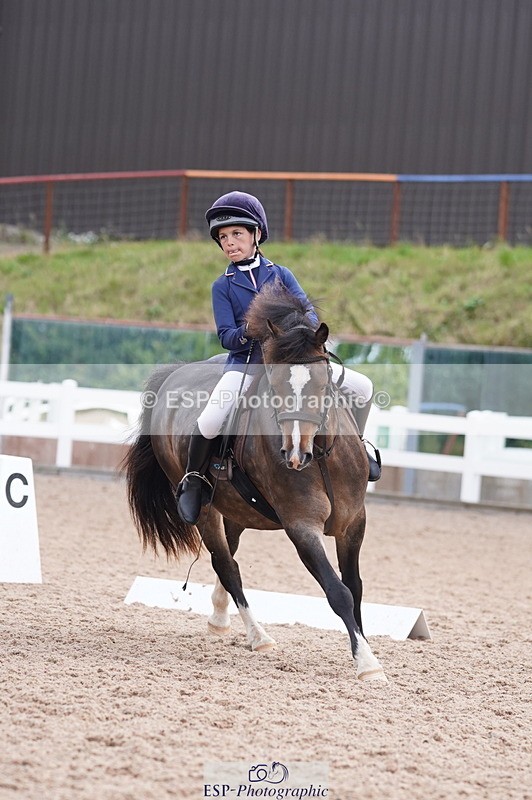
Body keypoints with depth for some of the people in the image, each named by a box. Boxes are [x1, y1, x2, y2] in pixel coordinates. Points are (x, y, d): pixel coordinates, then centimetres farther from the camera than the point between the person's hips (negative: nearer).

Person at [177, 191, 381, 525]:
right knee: (209, 422, -28)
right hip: (245, 364, -2)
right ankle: (194, 480, -2)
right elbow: (226, 337, -4)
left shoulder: (280, 274, 8)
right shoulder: (223, 286, 5)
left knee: (363, 386, -8)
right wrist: (247, 332, -27)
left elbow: (310, 314, -2)